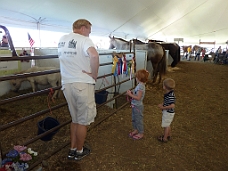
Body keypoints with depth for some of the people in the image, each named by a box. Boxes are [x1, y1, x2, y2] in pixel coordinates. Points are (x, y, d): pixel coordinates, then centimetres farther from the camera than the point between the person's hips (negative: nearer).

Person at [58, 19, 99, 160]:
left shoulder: (62, 39, 13)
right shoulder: (84, 40, -11)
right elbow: (94, 55, -31)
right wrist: (94, 74, -18)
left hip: (67, 84, 7)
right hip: (83, 84, -7)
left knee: (75, 119, 21)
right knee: (83, 121, 10)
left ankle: (72, 150, 32)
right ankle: (79, 152, 27)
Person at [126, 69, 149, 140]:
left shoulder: (140, 86, -26)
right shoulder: (140, 85, 4)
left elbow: (138, 98, -30)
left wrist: (130, 94, -25)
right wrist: (131, 93, -2)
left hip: (138, 106, -10)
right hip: (135, 105, 10)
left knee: (138, 119, 7)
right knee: (134, 118, 23)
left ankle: (141, 133, 24)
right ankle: (135, 130, 42)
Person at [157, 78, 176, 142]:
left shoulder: (171, 95, -29)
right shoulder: (168, 93, -1)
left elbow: (172, 106, -36)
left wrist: (163, 108, -27)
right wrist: (162, 104, -2)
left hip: (168, 113, -9)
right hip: (167, 112, 9)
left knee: (166, 126, 8)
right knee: (168, 125, 25)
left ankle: (164, 138, 25)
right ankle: (169, 135, 44)